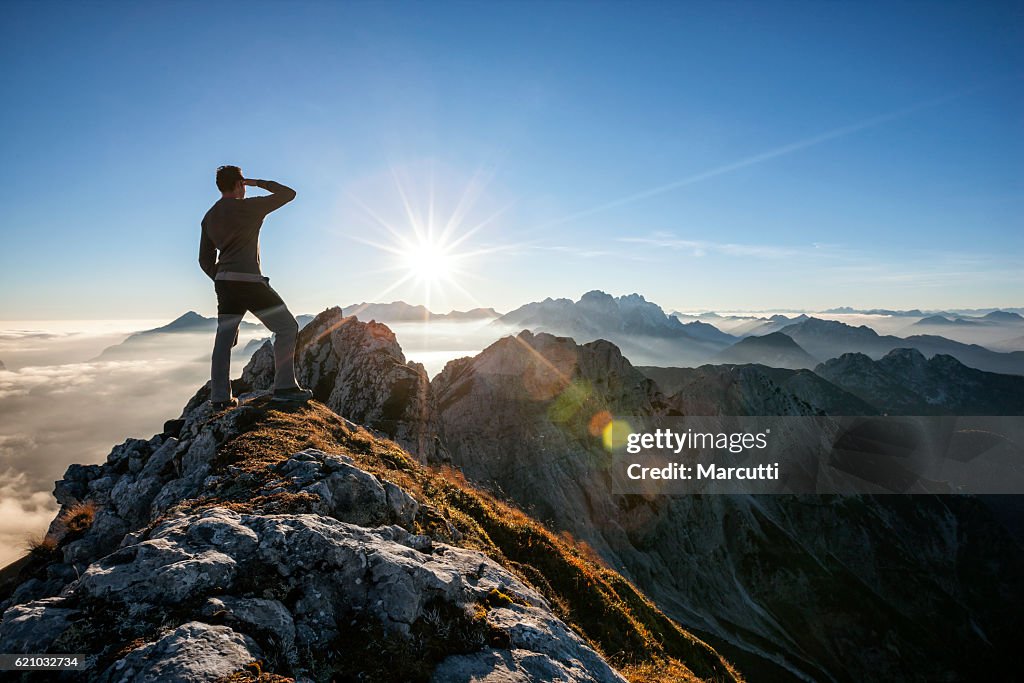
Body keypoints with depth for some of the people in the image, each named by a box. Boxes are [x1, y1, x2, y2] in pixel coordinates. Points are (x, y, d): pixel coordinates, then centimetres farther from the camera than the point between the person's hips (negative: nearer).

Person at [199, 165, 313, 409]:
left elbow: (205, 260, 18)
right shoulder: (249, 207, -5)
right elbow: (288, 194, 3)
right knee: (287, 327, -2)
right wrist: (258, 183, 13)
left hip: (224, 283, 8)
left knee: (224, 339, 11)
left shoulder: (209, 217, 17)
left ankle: (220, 397, 13)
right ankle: (284, 387, -9)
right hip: (248, 280, -8)